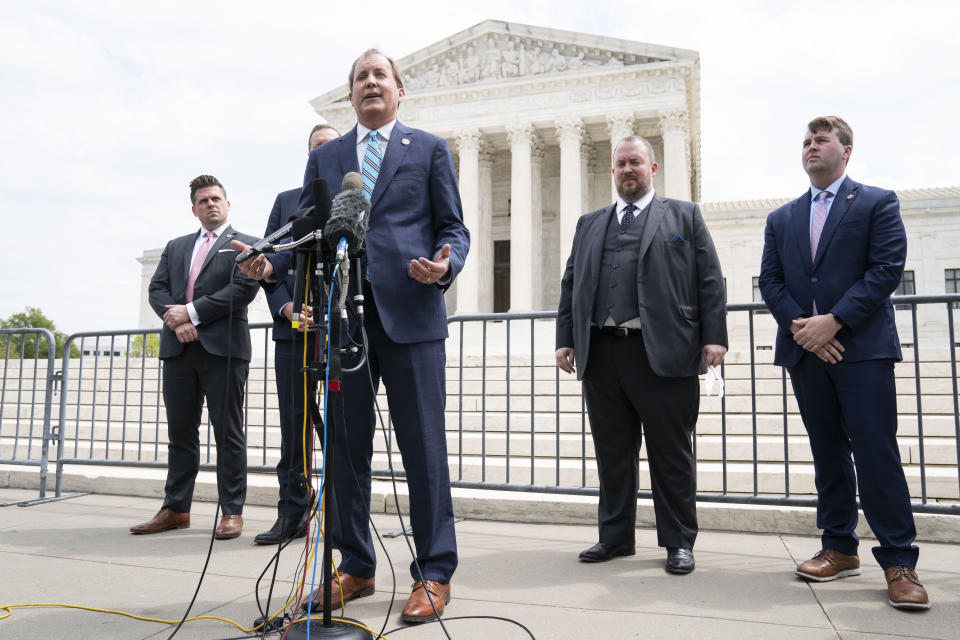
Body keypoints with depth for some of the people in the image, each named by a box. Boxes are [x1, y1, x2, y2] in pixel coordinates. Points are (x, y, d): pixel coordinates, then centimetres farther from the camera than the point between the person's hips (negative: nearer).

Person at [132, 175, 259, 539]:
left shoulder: (245, 244, 7)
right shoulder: (176, 247, 22)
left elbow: (244, 289, -8)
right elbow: (157, 289, 12)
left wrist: (192, 312, -11)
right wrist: (175, 320, -8)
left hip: (223, 346, -5)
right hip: (178, 347, 5)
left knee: (228, 432, -2)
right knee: (180, 431, 9)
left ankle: (232, 511, 4)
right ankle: (176, 509, 18)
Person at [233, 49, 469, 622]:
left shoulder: (430, 149, 13)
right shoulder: (324, 158, 21)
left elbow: (453, 227, 7)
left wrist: (445, 264, -15)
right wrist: (271, 263, -4)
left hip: (410, 313, -3)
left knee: (424, 447, -2)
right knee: (346, 447, 8)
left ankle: (435, 574, 10)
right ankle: (356, 568, 22)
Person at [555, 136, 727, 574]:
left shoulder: (684, 215, 12)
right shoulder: (589, 224, 21)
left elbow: (709, 279, 4)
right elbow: (570, 283, 17)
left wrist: (713, 336, -6)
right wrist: (565, 339, 7)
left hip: (663, 353, -3)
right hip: (601, 353, 4)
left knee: (671, 453, 3)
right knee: (612, 452, 10)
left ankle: (678, 542, 16)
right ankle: (616, 536, 23)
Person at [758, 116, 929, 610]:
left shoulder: (877, 203, 5)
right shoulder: (781, 218, 17)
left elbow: (888, 268, -7)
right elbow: (770, 281, 9)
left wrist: (833, 321, -15)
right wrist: (799, 327, -8)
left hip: (862, 347, -4)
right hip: (805, 349, 4)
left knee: (875, 453, -6)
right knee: (827, 454, 9)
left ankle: (898, 562, 4)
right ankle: (840, 550, 18)